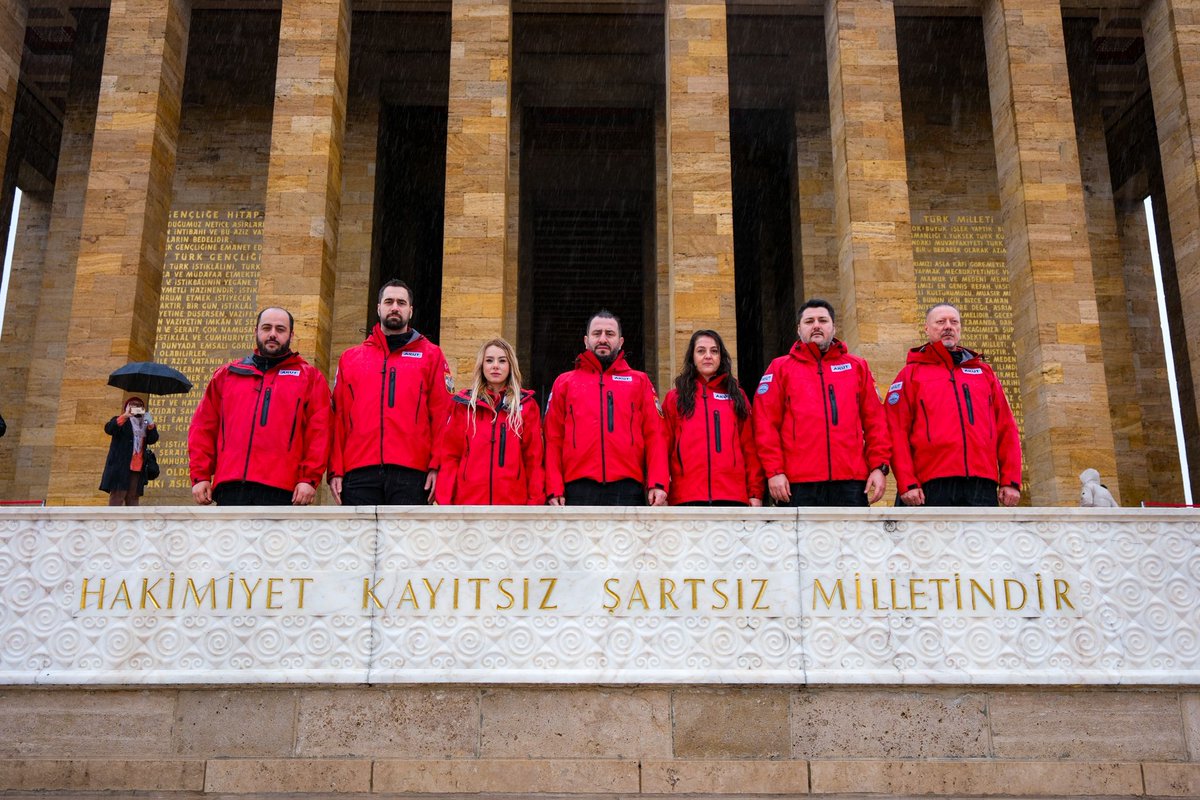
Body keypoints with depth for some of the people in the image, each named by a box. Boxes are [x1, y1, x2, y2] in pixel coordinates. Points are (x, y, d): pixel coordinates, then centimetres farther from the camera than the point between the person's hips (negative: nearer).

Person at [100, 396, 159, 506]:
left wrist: (150, 425, -15)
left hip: (137, 468, 5)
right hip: (120, 466, -5)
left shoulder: (145, 423, 19)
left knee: (133, 497, 5)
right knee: (117, 496, -9)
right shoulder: (121, 421, 7)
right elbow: (109, 429, -15)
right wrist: (125, 416, -27)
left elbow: (153, 440, 3)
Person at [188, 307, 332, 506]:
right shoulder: (227, 374, 22)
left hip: (279, 489, -3)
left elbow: (319, 431, 3)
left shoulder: (309, 377, 13)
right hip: (230, 488, 3)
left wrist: (309, 478, -8)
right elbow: (204, 427, 18)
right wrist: (200, 475, 7)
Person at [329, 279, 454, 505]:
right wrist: (335, 470, 4)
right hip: (359, 473, 2)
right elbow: (338, 416, 13)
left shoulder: (431, 355, 12)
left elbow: (442, 413, 4)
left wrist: (437, 466, -7)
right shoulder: (350, 358, 19)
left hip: (411, 472, -2)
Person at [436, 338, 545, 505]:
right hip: (468, 500, 1)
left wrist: (535, 500, -3)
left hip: (514, 500, 0)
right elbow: (450, 456, 7)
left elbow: (534, 459, 5)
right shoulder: (464, 404, 10)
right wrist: (445, 500, -2)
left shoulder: (527, 405, 8)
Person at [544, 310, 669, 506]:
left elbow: (654, 434, 8)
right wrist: (554, 488, -2)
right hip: (579, 489, 0)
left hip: (628, 490, 0)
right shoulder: (565, 383, 17)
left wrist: (658, 483, -6)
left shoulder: (640, 382, 17)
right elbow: (553, 439, 10)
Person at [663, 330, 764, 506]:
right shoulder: (675, 398, 13)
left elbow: (750, 448, 12)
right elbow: (664, 448, 8)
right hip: (686, 497, -1)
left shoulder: (737, 396, 16)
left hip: (734, 496, 1)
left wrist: (755, 492, 3)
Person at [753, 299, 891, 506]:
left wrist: (879, 466, 2)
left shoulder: (857, 366, 17)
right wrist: (774, 471, -7)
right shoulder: (781, 368, 11)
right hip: (798, 485, -2)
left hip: (850, 483, 2)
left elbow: (875, 420, 13)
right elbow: (766, 423, 2)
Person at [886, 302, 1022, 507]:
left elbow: (1006, 428, 16)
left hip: (982, 484, 3)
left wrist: (1011, 480, 5)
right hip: (933, 485, -3)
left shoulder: (983, 371, 22)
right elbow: (897, 431, 2)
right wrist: (906, 483, -9)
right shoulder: (911, 373, 12)